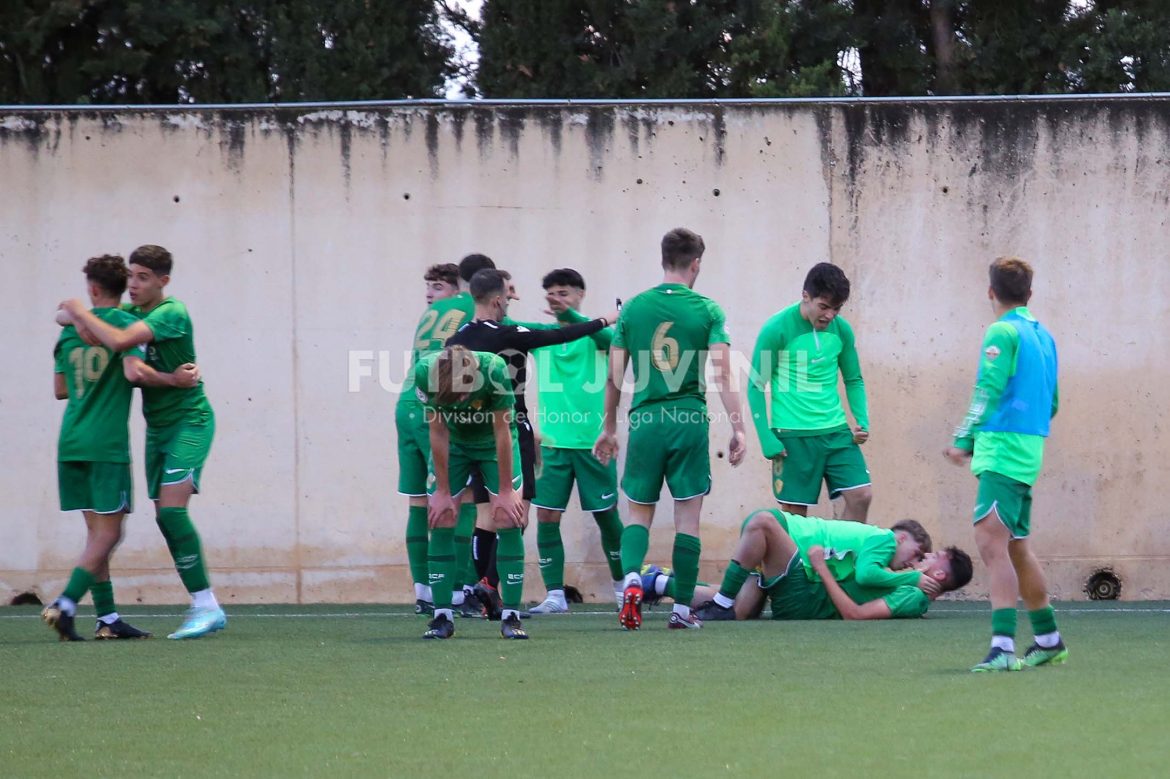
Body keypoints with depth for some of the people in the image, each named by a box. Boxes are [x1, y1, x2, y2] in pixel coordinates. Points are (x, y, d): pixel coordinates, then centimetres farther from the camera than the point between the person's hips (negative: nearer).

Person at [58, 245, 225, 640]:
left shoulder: (172, 313, -18)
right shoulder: (132, 312, 8)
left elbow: (120, 341, -32)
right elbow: (70, 315, 17)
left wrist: (81, 314, -16)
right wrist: (77, 321, -8)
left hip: (189, 421, -9)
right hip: (157, 426, 9)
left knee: (172, 508, -20)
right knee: (165, 517, 3)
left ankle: (207, 606, -20)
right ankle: (203, 609, 8)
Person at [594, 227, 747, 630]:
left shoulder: (634, 308, 4)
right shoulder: (707, 310, -2)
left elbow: (614, 377, 6)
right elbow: (723, 375, -9)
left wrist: (609, 428, 16)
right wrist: (737, 428, -6)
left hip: (644, 421, 1)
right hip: (690, 422, -1)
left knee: (639, 512, 11)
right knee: (687, 517, 6)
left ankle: (631, 578, -15)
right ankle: (682, 609, 8)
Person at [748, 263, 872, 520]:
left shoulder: (841, 329, 4)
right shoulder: (777, 330, -9)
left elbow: (854, 380, 16)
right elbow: (756, 386, -5)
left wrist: (863, 422, 1)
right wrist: (767, 439, -11)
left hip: (836, 431, 4)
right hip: (793, 436, -4)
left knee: (861, 495, -6)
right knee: (794, 511, -1)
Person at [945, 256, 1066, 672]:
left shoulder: (1002, 333, -9)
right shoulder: (1043, 335, 17)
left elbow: (988, 392, -16)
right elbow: (1051, 403, 23)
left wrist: (963, 442, -13)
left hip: (1001, 451, -9)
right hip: (1028, 450, 9)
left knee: (992, 542, -16)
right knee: (1015, 547, 19)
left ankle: (1003, 646, -26)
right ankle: (1048, 640, 28)